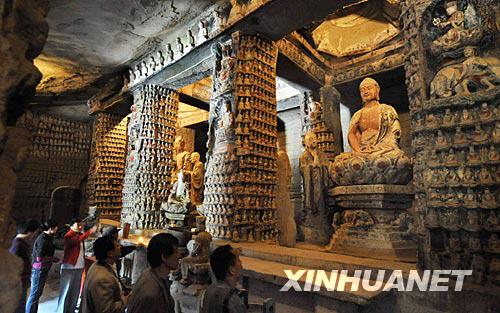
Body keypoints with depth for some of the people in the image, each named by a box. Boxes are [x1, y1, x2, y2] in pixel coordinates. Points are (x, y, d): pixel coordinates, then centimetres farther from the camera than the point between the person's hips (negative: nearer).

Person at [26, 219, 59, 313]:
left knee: (38, 294, 20)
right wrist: (53, 258, -14)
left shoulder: (47, 237, 6)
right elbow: (40, 258, -25)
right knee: (34, 295, 3)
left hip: (42, 270, 9)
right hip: (39, 270, -9)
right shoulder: (43, 240, -23)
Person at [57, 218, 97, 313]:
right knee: (66, 291, 2)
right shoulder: (68, 235, -14)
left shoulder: (79, 234, 10)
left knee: (75, 290, 16)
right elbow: (77, 240, -34)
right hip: (69, 267, -8)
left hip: (79, 267, 8)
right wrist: (90, 231, -39)